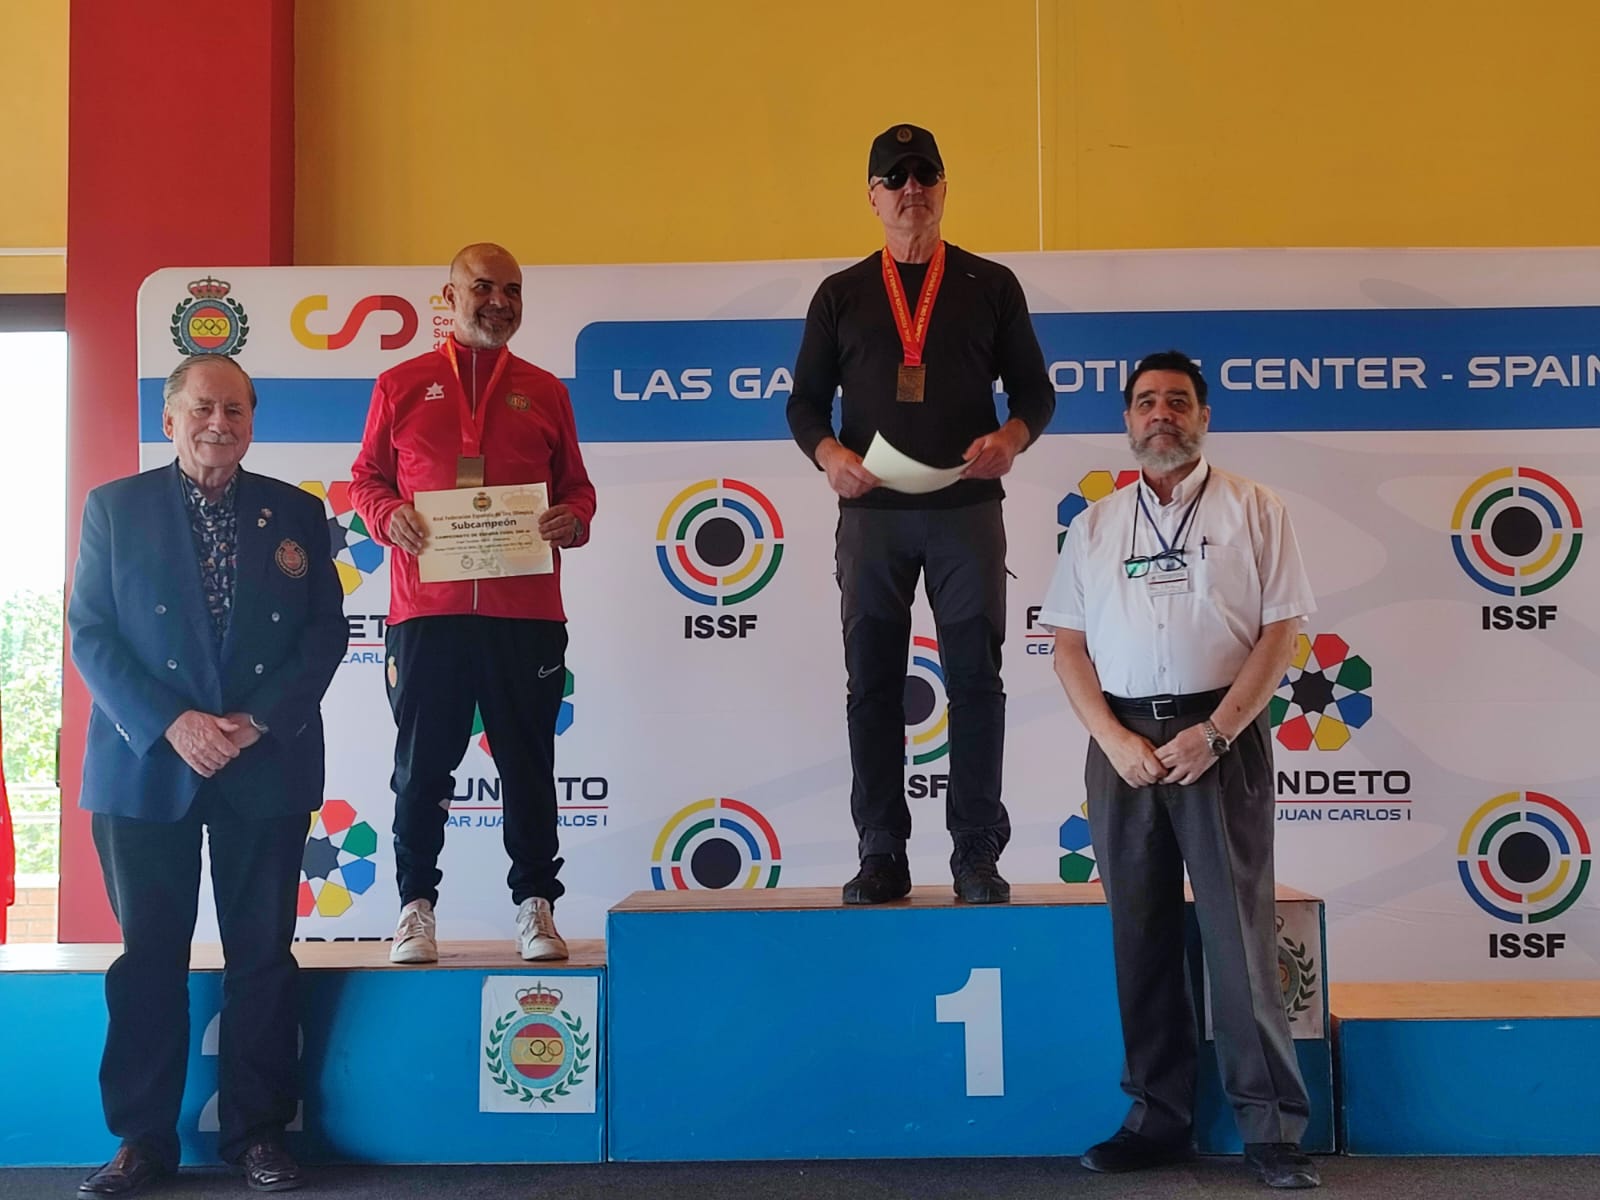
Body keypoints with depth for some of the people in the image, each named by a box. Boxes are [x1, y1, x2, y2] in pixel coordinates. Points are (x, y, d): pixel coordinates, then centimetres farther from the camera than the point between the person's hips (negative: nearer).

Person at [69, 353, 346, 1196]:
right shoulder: (114, 508, 4)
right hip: (146, 764, 0)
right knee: (148, 955, 6)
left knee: (262, 954, 6)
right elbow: (92, 634, -1)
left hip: (267, 767, 1)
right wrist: (171, 724, -14)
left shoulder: (296, 513, 6)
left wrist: (259, 721, -11)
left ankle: (258, 1130, 17)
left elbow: (325, 631, 3)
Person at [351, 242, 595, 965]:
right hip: (427, 608, -1)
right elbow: (366, 478, 13)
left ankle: (535, 905, 15)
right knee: (422, 764, 5)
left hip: (525, 610, 1)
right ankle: (416, 907, 16)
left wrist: (573, 519, -5)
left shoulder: (543, 391, 14)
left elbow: (576, 485, 17)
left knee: (529, 762, 5)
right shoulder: (402, 385, 11)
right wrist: (388, 516, -8)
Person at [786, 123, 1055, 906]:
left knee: (975, 678, -2)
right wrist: (828, 452, -9)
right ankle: (881, 856, 10)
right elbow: (805, 401, 12)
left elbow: (1035, 390, 10)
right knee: (872, 684, 2)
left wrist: (1013, 436, -12)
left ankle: (978, 855, 6)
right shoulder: (841, 295, 13)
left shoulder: (991, 285, 10)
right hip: (872, 513, 1)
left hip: (967, 509, -1)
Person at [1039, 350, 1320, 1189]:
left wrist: (1214, 732, -13)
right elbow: (1067, 643, 8)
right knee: (1141, 935, 7)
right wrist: (1115, 739, -6)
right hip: (1121, 742, 3)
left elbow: (1282, 630, -3)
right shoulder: (1094, 525, 12)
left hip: (1222, 735, -3)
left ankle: (1272, 1128, 7)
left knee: (1238, 932, -3)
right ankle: (1158, 1118, 17)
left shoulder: (1251, 509, 4)